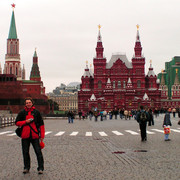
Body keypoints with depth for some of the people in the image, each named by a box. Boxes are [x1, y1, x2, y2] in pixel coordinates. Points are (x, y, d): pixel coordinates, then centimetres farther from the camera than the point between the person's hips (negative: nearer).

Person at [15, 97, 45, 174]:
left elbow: (41, 124, 6)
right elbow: (17, 122, 7)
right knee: (25, 152, 9)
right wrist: (25, 122, -10)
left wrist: (42, 135, 1)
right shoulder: (22, 112, 7)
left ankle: (40, 168, 1)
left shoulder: (36, 112, 4)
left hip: (34, 136, -2)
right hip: (25, 136, 2)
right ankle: (26, 167, 22)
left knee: (38, 152, -5)